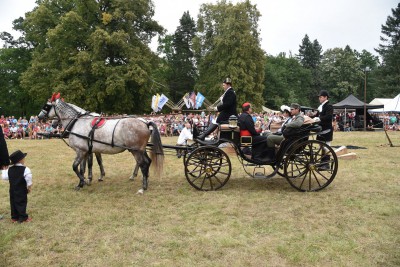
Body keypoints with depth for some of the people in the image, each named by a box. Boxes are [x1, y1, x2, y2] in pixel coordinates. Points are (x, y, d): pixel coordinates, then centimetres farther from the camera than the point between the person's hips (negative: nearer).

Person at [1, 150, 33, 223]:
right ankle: (23, 217, 4)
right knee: (22, 203, 1)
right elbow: (28, 179, -19)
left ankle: (14, 217, 20)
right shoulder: (25, 169, -16)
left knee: (13, 202, 13)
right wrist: (29, 187, -5)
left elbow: (4, 177, 7)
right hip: (22, 190, -5)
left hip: (12, 190, 5)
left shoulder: (9, 169, 1)